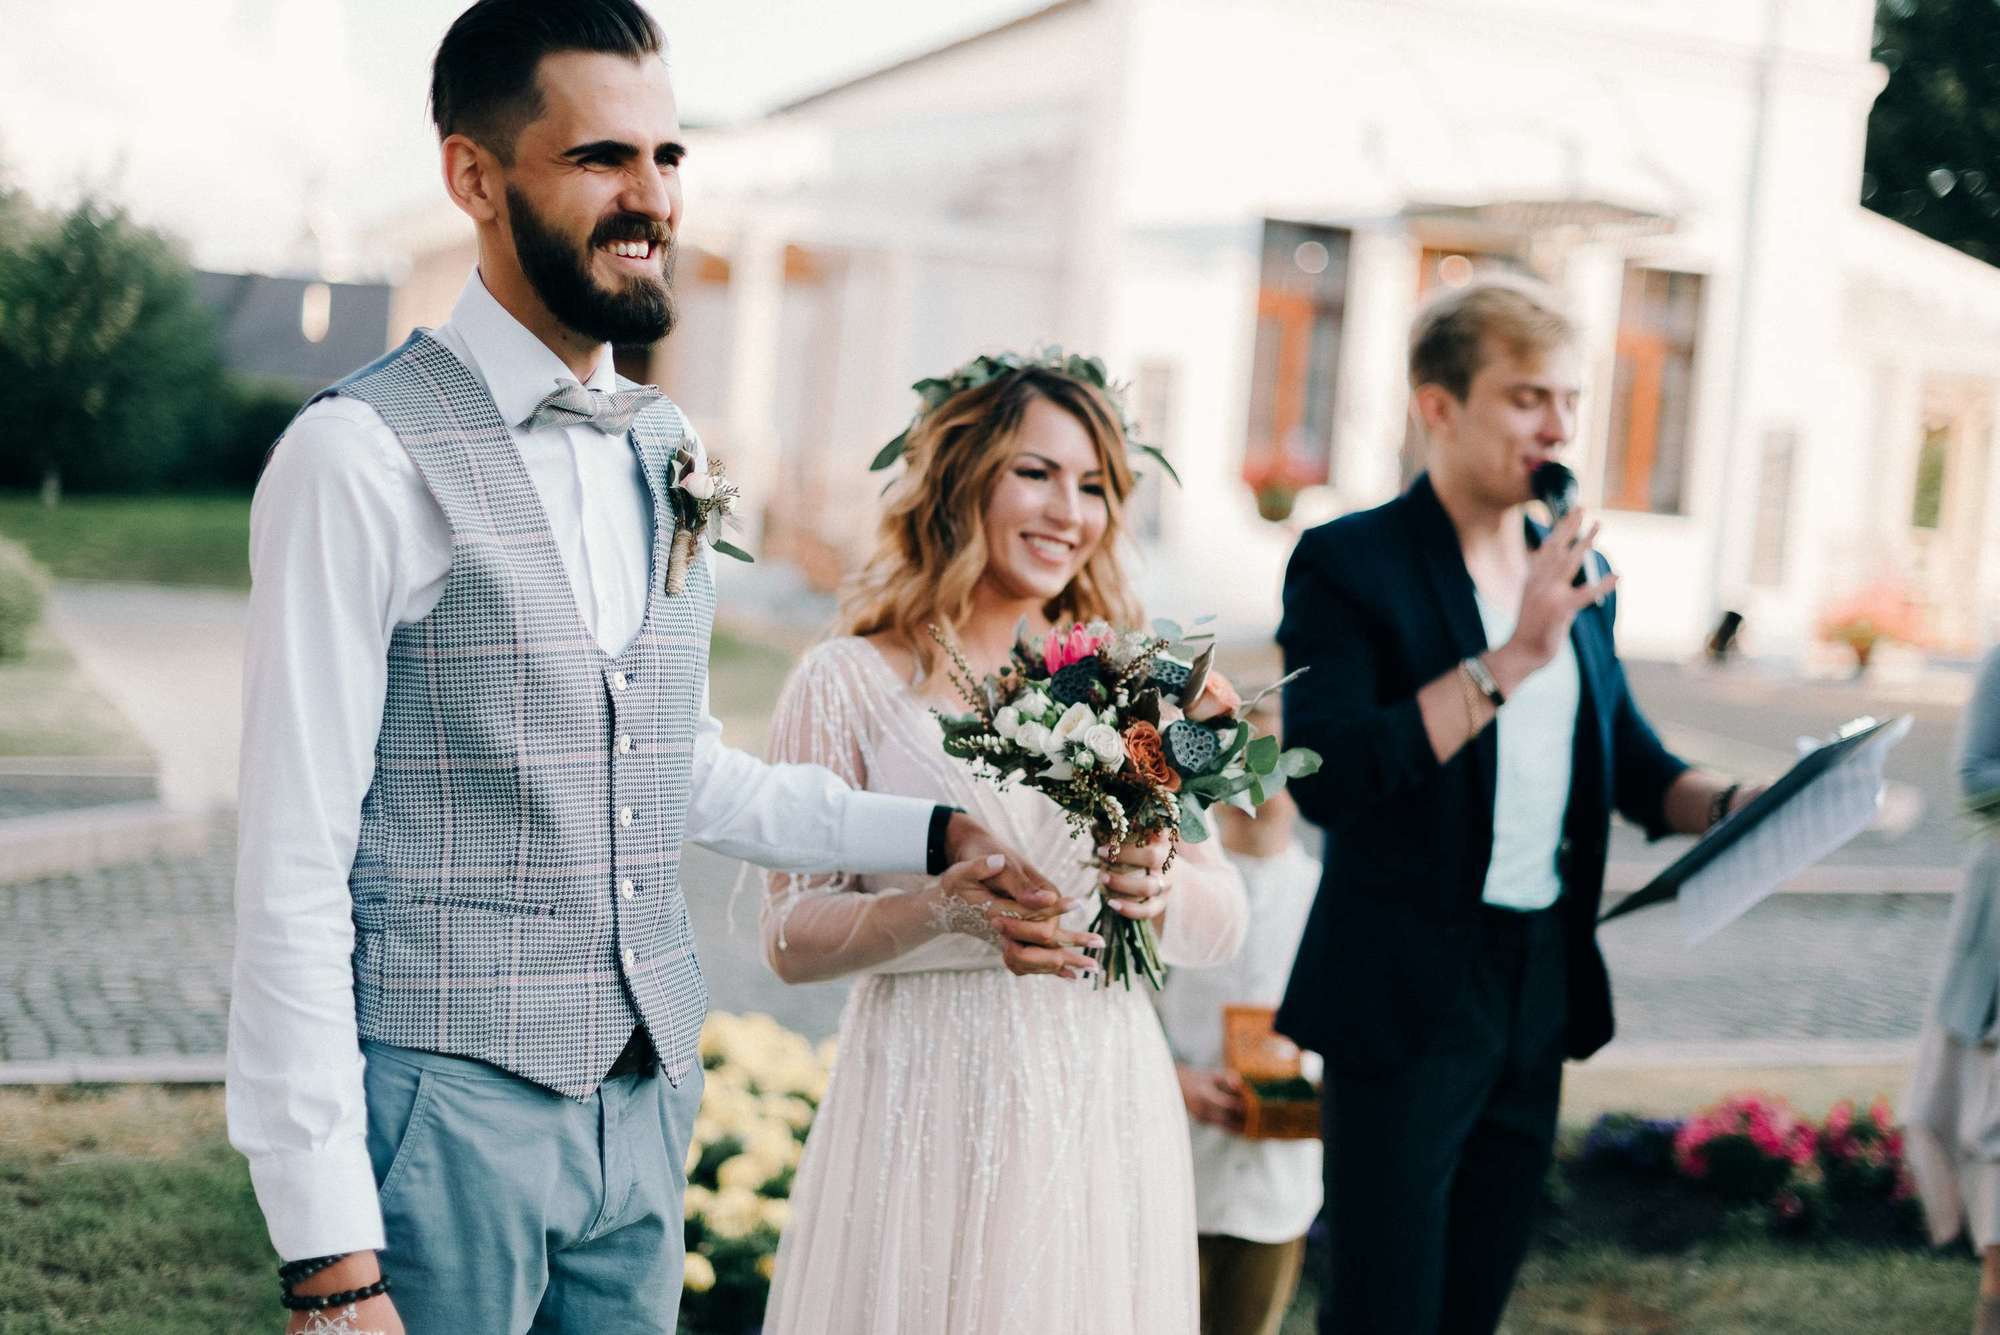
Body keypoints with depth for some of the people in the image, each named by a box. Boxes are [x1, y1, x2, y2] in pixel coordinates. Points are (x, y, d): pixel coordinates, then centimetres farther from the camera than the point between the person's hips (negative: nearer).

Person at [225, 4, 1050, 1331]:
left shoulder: (672, 457, 8)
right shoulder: (363, 456, -13)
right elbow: (293, 868, -14)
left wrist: (932, 833, 12)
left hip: (646, 1098, 6)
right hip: (442, 1108, -6)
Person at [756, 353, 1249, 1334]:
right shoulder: (852, 682, -2)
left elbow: (1222, 925, 5)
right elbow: (790, 938, -6)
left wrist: (1163, 888, -17)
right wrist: (948, 905, -22)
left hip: (1106, 1111, 3)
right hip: (926, 1115, -3)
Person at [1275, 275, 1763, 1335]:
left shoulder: (1577, 575, 9)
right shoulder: (1348, 562, -10)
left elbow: (1631, 762, 17)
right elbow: (1323, 777, -23)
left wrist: (1735, 804, -3)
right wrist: (1510, 659, -25)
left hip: (1543, 988, 7)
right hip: (1405, 996, -6)